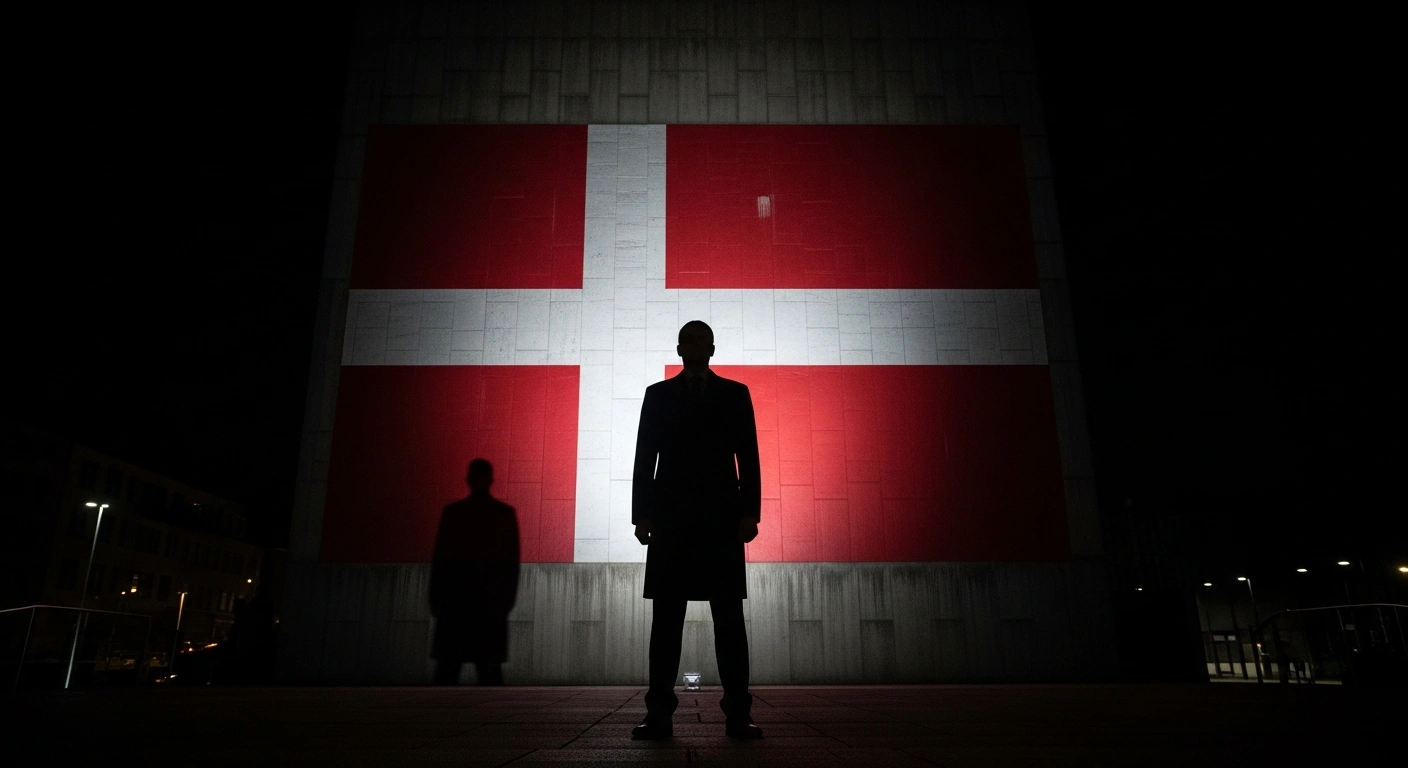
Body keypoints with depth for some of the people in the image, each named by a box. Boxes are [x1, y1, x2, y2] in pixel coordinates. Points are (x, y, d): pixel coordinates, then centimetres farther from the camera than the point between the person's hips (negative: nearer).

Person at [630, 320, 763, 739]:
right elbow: (645, 458, 6)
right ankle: (659, 713, 5)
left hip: (722, 518, 0)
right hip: (671, 516, 0)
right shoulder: (658, 394, 12)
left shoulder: (735, 394, 11)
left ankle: (738, 714, 2)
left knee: (729, 616, -1)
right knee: (667, 615, 1)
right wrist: (642, 513, -3)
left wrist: (750, 512, -4)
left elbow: (749, 458, 6)